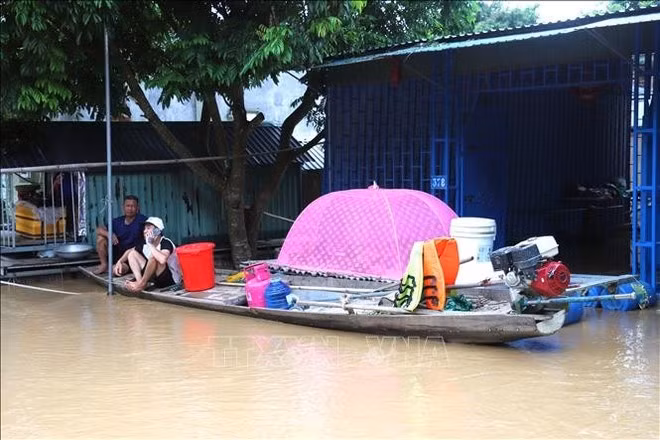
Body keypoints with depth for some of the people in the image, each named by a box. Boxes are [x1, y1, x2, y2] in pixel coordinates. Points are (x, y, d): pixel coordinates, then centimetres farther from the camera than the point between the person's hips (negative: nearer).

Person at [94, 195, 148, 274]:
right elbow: (99, 230, -3)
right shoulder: (117, 221, 3)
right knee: (101, 238, -11)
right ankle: (104, 265, 2)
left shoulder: (142, 220, -10)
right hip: (117, 252, 5)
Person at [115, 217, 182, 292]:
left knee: (153, 257, -33)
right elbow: (129, 251, 22)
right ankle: (139, 280, -14)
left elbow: (163, 259, -40)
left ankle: (142, 283, -19)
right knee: (132, 254, 8)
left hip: (172, 279, -8)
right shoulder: (145, 245, 3)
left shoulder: (166, 243, -18)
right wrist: (119, 262, 4)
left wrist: (150, 245, -29)